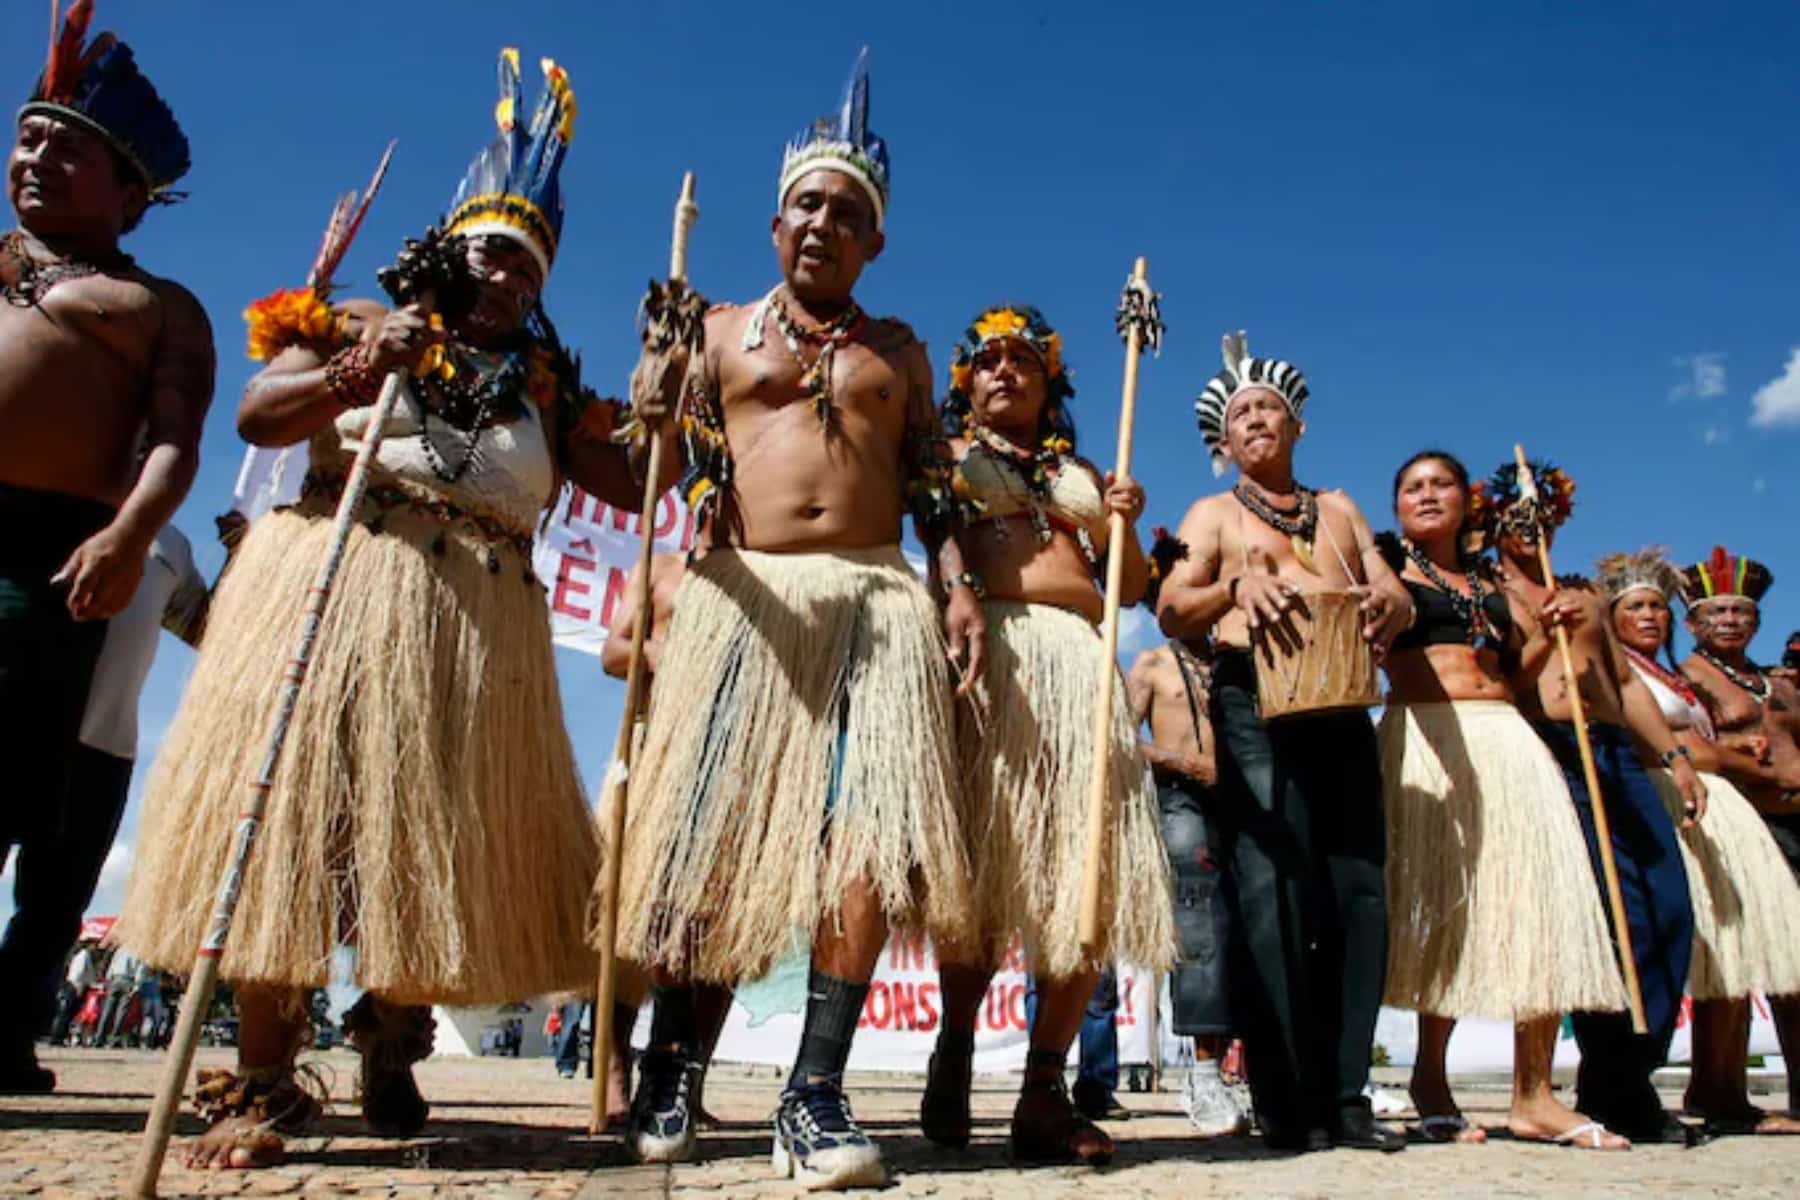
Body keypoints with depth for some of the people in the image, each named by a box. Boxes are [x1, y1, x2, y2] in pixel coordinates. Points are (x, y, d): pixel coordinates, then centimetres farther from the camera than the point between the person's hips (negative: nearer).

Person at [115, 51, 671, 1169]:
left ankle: (391, 1040, 20)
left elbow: (632, 484, 13)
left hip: (478, 618, 2)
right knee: (292, 811, -7)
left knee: (438, 827, 0)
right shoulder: (358, 323, 14)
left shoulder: (547, 386, 19)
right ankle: (262, 1082, 1)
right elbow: (256, 416, 2)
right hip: (335, 582, -2)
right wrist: (354, 372, -12)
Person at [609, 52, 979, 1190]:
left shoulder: (899, 350, 20)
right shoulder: (721, 331, 17)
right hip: (743, 594, 0)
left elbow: (934, 483, 15)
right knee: (699, 833, -2)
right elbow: (674, 466, 11)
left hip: (876, 595, 1)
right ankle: (671, 1067, 15)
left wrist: (959, 583, 1)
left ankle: (817, 1093, -5)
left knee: (867, 831, -13)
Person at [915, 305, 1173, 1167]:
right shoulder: (946, 458, 18)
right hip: (989, 651, -4)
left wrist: (1122, 527, 6)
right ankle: (954, 1053, 11)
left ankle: (1045, 1092, 2)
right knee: (986, 863, -7)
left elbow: (1132, 588, 25)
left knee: (1086, 871, -5)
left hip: (1082, 658, 4)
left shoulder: (1080, 473, 28)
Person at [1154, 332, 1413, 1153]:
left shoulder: (1340, 510, 25)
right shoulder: (1214, 514, 13)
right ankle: (1290, 1102, -4)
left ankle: (1345, 1095, 8)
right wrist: (1237, 587, -25)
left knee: (1356, 892, 1)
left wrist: (1389, 605, -11)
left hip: (1344, 707, 4)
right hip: (1256, 705, -4)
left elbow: (1396, 596, 15)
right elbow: (1172, 612, -3)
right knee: (1274, 893, -9)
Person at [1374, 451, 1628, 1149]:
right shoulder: (1385, 566, 9)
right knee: (1446, 905, -6)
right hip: (1426, 737, -5)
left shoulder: (1489, 580, 24)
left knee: (1542, 900, -3)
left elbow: (1519, 666, 26)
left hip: (1507, 735, 5)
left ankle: (1534, 1095, 4)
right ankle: (1431, 1074, 9)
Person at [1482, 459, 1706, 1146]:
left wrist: (1675, 756, 17)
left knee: (1669, 909, -2)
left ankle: (1627, 1082, 10)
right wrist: (1539, 638, -17)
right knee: (1617, 911, -14)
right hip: (1549, 752, -6)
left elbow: (1627, 682, 24)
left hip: (1616, 753, 6)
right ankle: (1616, 1090, -3)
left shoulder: (1586, 598, 26)